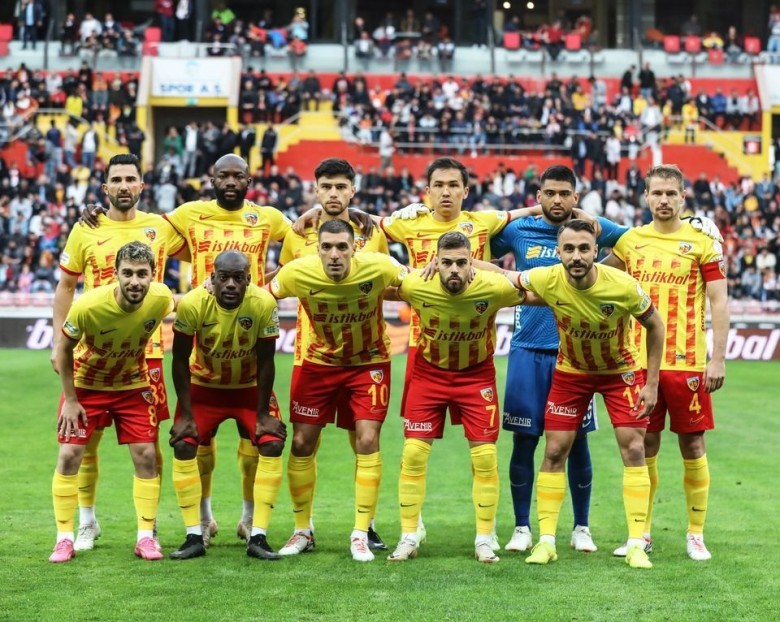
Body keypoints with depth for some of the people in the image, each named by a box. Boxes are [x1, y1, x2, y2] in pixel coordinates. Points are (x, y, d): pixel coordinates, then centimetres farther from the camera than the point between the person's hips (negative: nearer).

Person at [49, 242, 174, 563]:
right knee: (69, 456, -7)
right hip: (85, 384, -2)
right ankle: (65, 539, 3)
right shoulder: (88, 305, -31)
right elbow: (63, 349, -15)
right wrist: (70, 400, -12)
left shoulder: (161, 298, -24)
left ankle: (146, 536, 7)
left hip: (132, 385, 2)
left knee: (146, 456, -4)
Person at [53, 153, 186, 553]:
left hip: (145, 350, 0)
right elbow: (65, 287, 9)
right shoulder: (85, 231, 3)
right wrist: (58, 341, 3)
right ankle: (87, 523, 19)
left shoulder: (160, 228, 3)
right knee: (87, 438, 4)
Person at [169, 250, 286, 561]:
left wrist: (263, 413, -12)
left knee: (272, 443, -17)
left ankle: (258, 536, -9)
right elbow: (180, 360, -15)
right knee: (183, 444, -16)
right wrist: (186, 414, -16)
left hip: (249, 386, 0)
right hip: (204, 386, 0)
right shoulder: (192, 304, -27)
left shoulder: (264, 304, -26)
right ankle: (194, 537, -6)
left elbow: (265, 362, -14)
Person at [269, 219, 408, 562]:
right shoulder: (298, 272, -24)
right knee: (302, 444, 3)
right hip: (319, 362, 1)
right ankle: (302, 531, 21)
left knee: (367, 441, -11)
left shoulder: (378, 266, -25)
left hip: (369, 363, -1)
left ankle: (360, 535, 2)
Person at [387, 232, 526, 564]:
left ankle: (484, 540, 10)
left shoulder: (494, 288, -26)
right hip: (429, 372, 1)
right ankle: (408, 538, 8)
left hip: (476, 374, 0)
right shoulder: (415, 286, -25)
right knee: (413, 452, -4)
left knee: (485, 455, -4)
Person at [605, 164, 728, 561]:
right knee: (644, 446, 6)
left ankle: (696, 535, 11)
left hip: (687, 363, -3)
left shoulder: (702, 243, -1)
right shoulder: (629, 242, 8)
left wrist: (718, 358, -10)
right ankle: (641, 533, 16)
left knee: (692, 446, 2)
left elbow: (719, 302, -3)